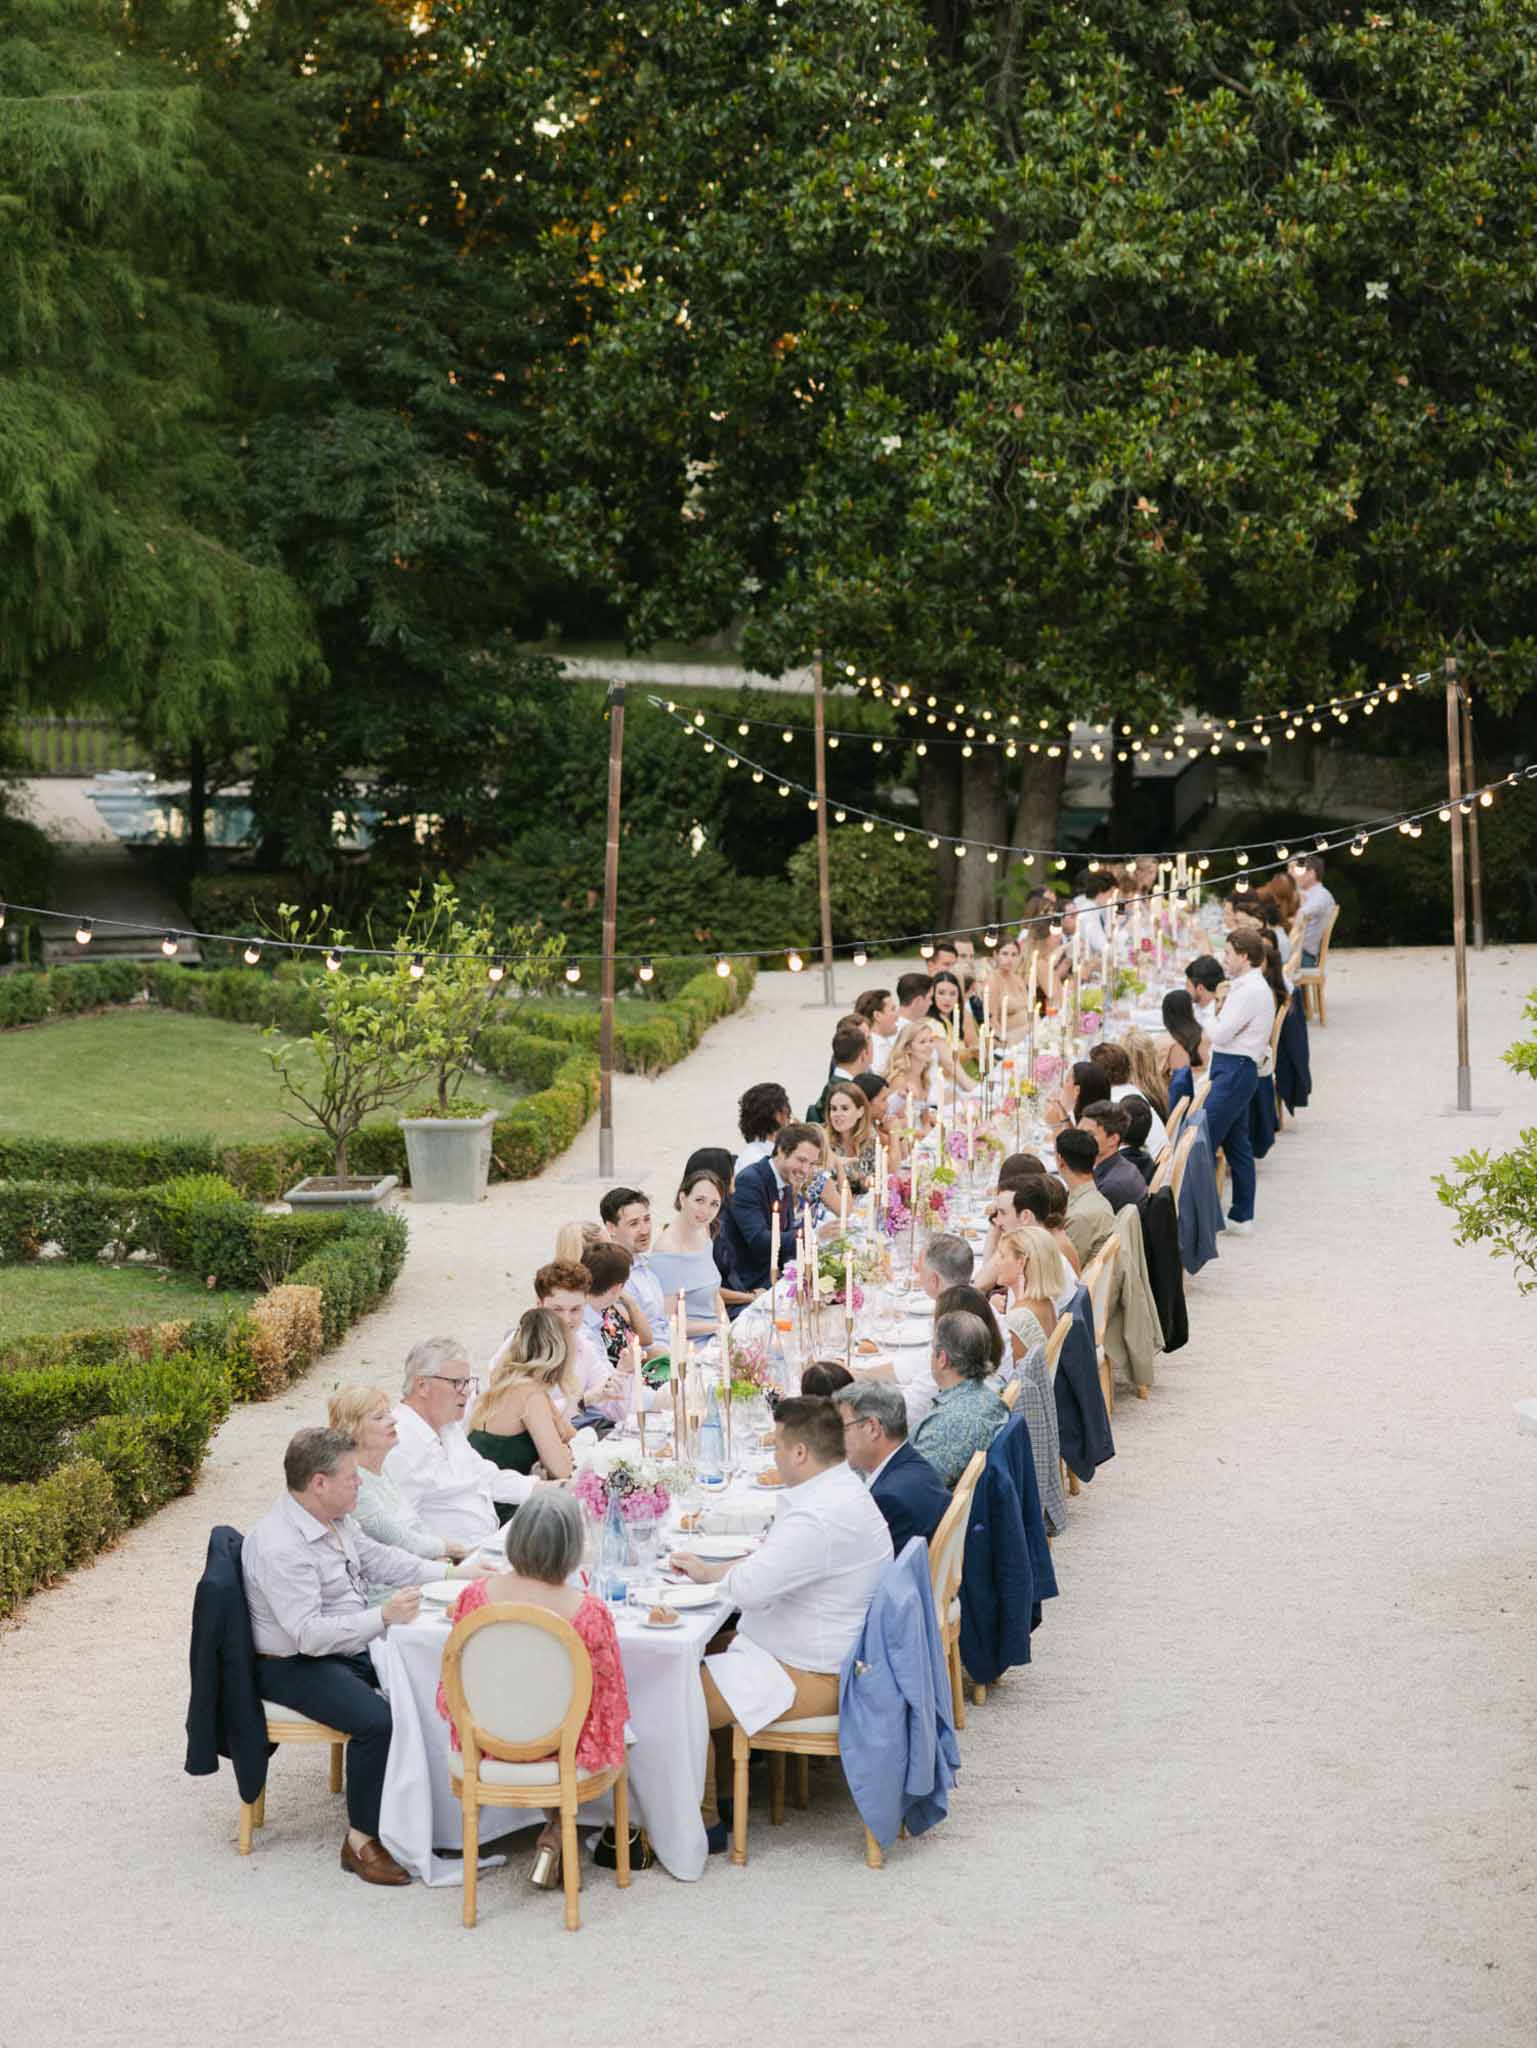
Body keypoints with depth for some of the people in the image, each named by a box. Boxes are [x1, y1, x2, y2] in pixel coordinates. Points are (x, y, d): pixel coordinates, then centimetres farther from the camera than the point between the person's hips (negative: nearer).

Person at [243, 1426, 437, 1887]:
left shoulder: (335, 1519, 3)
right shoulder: (279, 1547, -27)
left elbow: (378, 1558, 19)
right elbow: (309, 1633, -30)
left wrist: (449, 1574, 12)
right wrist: (383, 1617, -33)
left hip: (351, 1646, 10)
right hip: (296, 1667, -10)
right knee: (377, 1721, -30)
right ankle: (361, 1841, -17)